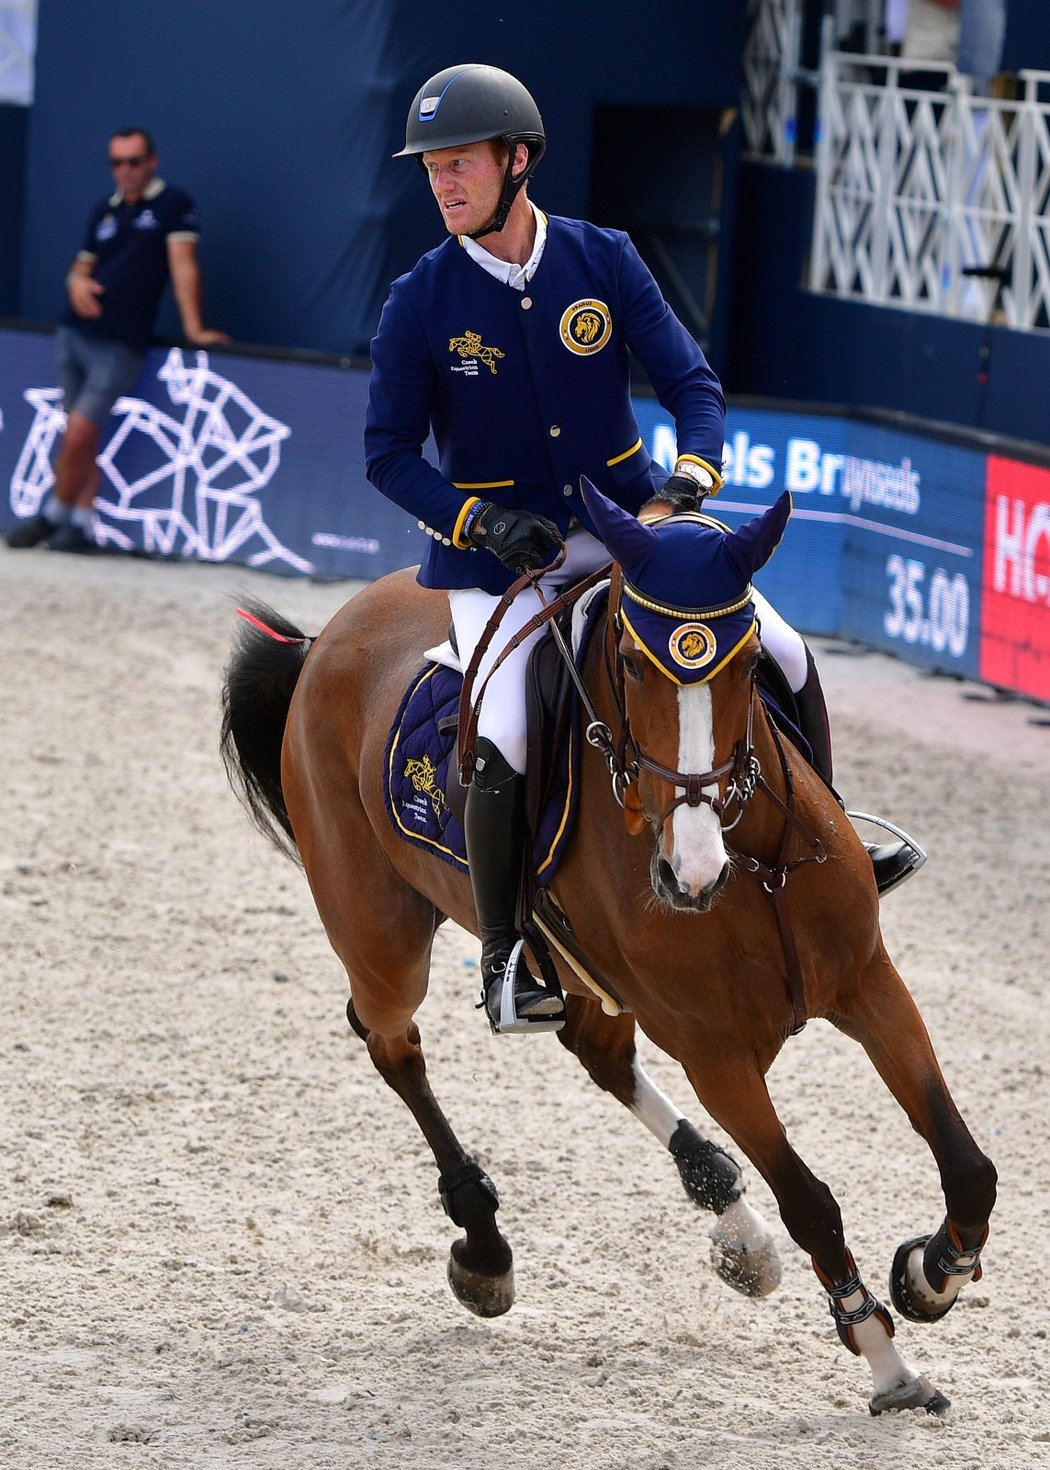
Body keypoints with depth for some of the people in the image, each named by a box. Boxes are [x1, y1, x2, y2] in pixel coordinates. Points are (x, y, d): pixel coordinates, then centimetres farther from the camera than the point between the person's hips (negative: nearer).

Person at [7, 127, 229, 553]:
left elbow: (183, 265, -10)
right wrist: (77, 282, -4)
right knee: (82, 439, 5)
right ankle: (82, 524, 10)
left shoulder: (173, 205, -3)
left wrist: (193, 327, -17)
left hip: (119, 345, -6)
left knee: (78, 435, -9)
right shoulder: (105, 210, 14)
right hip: (73, 335, 6)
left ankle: (55, 515, 7)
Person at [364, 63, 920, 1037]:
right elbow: (388, 452, -4)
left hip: (628, 520, 3)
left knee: (787, 663, -6)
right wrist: (484, 521, -19)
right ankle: (502, 958, -7)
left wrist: (693, 473, -24)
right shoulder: (421, 304, -9)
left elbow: (690, 381, -4)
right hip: (497, 547, -3)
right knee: (502, 747, -24)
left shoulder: (604, 262, -4)